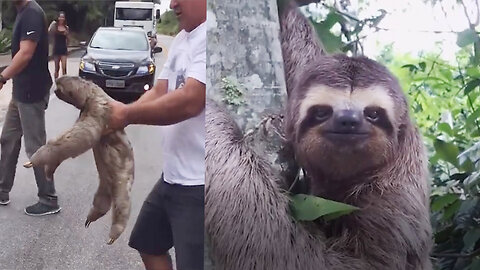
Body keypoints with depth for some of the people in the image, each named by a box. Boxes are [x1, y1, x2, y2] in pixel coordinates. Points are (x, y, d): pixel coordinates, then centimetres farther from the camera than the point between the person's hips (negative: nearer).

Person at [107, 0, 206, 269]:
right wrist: (118, 114, -5)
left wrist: (127, 114, -15)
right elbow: (159, 92, 12)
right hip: (173, 176, 11)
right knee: (148, 243, 26)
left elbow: (189, 101, -28)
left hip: (198, 184, -10)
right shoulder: (182, 39, 13)